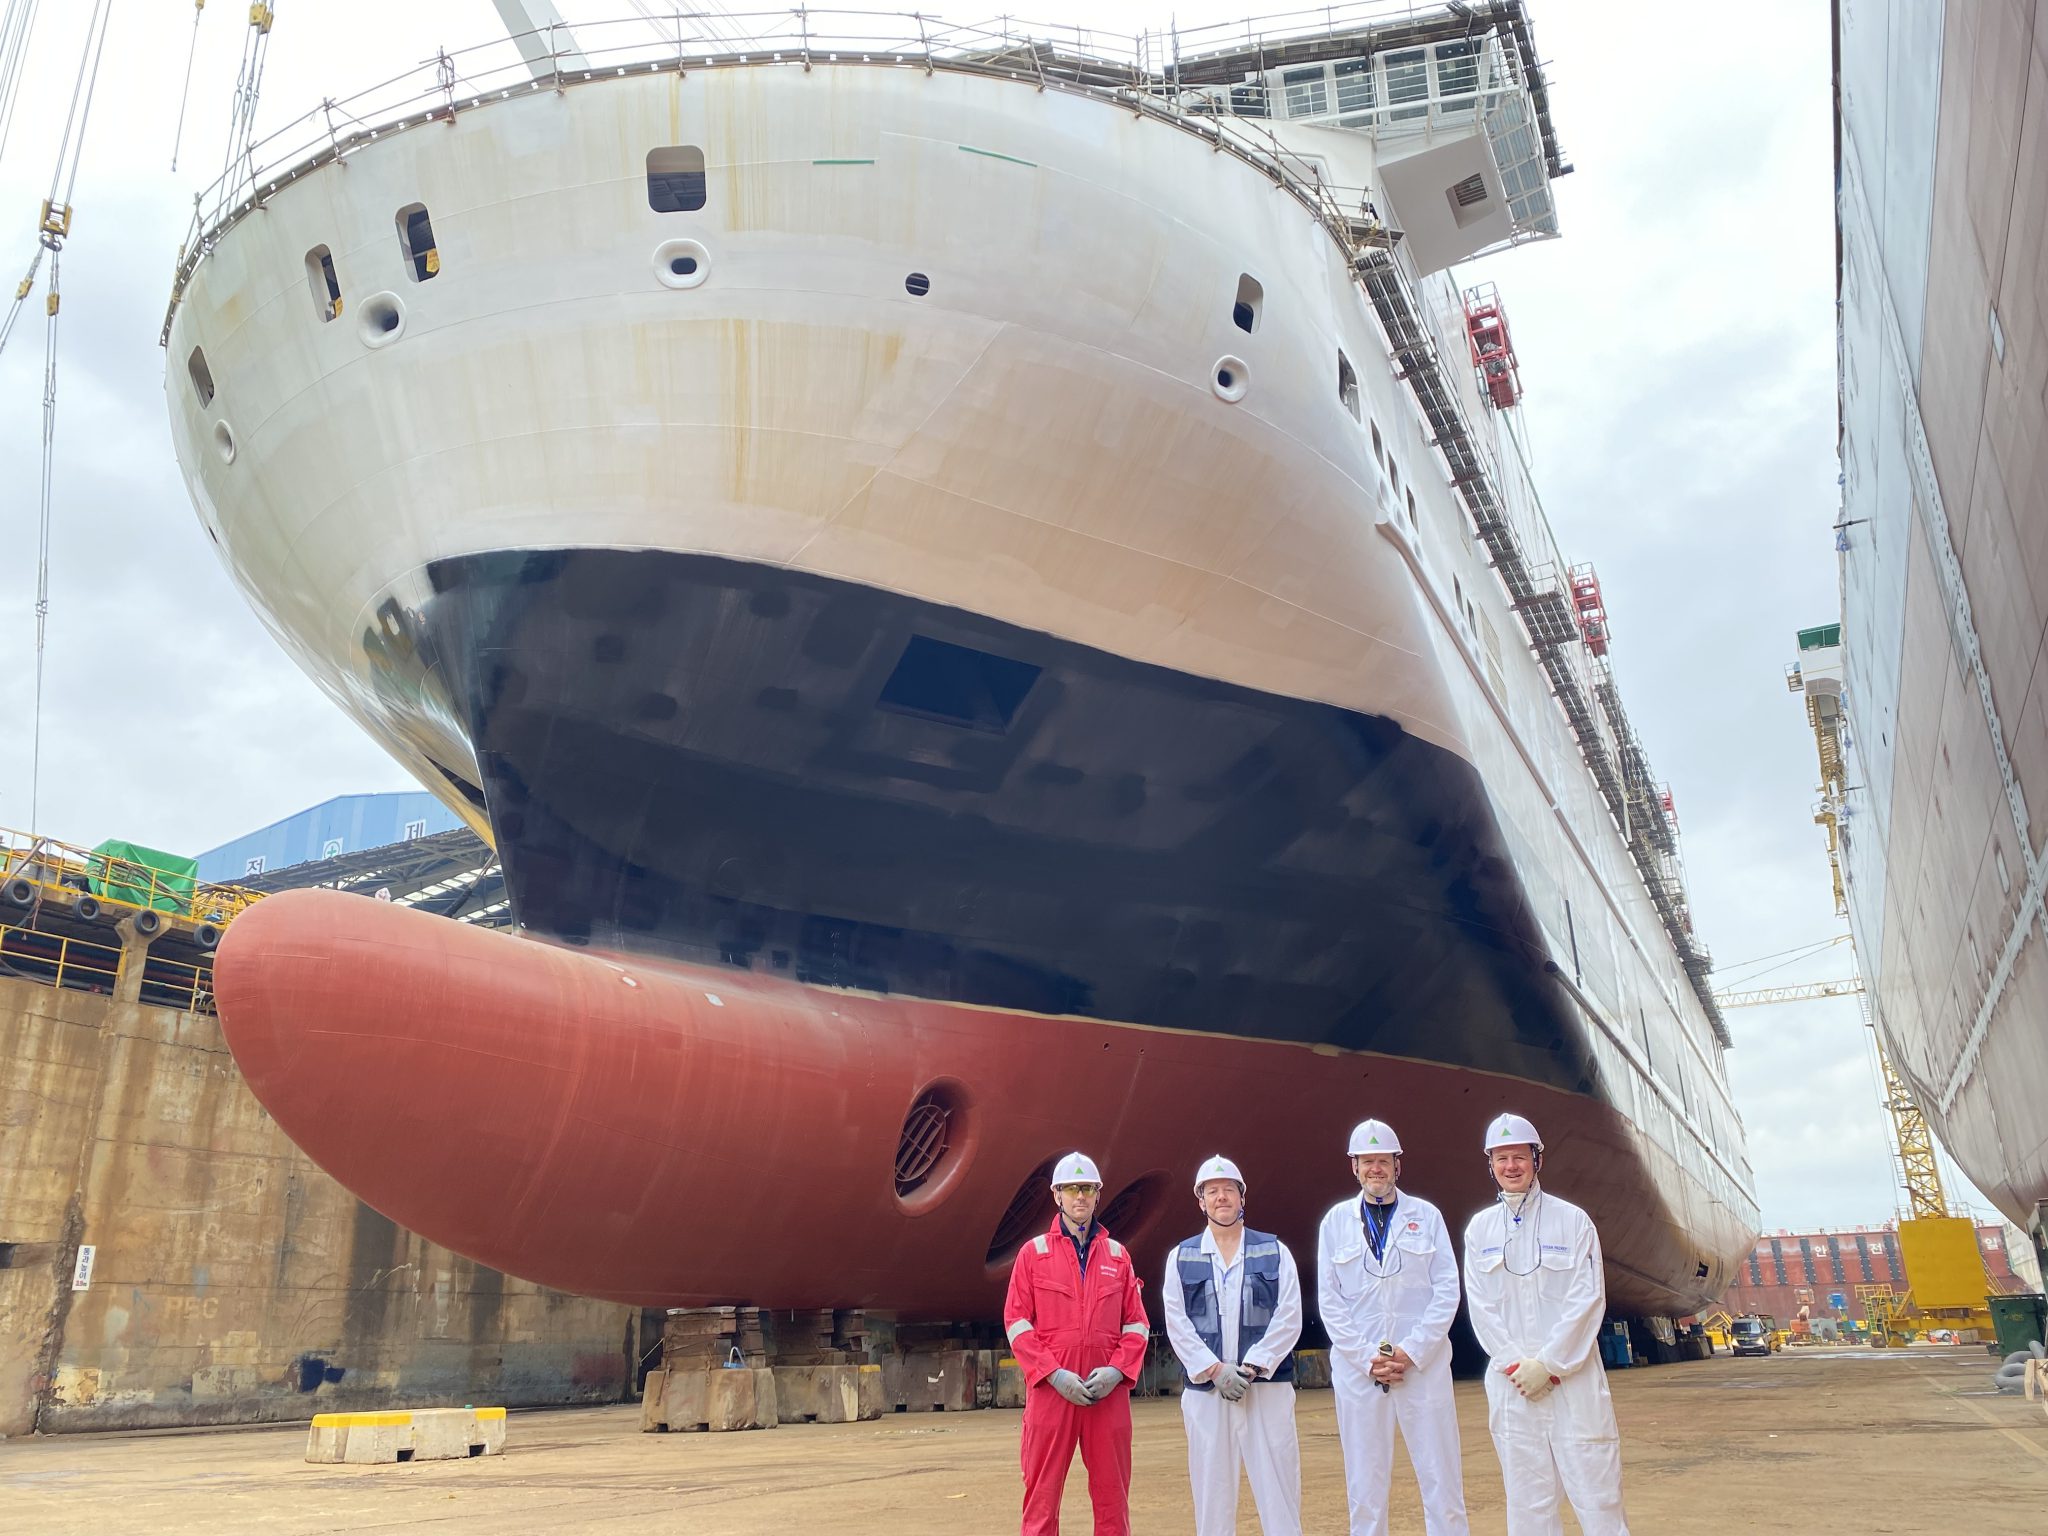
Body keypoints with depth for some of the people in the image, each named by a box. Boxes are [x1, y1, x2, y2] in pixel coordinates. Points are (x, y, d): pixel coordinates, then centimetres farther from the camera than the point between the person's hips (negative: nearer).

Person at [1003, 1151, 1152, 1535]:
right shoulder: (1033, 1252, 5)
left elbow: (1137, 1322, 10)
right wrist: (1055, 1374, -11)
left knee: (1113, 1496, 6)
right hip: (1050, 1388, -2)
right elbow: (1016, 1322, -1)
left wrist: (1116, 1370, -7)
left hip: (1108, 1390, 2)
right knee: (1042, 1495, -1)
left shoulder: (1118, 1254, 12)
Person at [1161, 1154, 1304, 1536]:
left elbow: (1288, 1318, -1)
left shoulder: (1274, 1251, 7)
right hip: (1205, 1390, 1)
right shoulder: (1181, 1257, 9)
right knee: (1212, 1491, 4)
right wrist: (1214, 1370, -11)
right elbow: (1177, 1325, 1)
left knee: (1279, 1490, -1)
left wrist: (1250, 1367, -11)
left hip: (1268, 1387, -1)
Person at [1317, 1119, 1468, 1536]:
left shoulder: (1426, 1216, 6)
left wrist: (1411, 1352, -9)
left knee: (1441, 1477, 0)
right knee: (1365, 1482, 3)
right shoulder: (1337, 1220, 6)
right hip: (1357, 1367, 0)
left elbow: (1447, 1290, 0)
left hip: (1422, 1363, 0)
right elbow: (1328, 1299, 4)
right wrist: (1366, 1357, -6)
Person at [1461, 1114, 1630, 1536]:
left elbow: (1588, 1299, -6)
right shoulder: (1480, 1228, 7)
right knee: (1527, 1498, 4)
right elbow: (1481, 1306, 4)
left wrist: (1548, 1364, -11)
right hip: (1511, 1380, 2)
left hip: (1573, 1375, -2)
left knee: (1596, 1492, -4)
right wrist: (1516, 1365, -7)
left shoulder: (1572, 1219, 0)